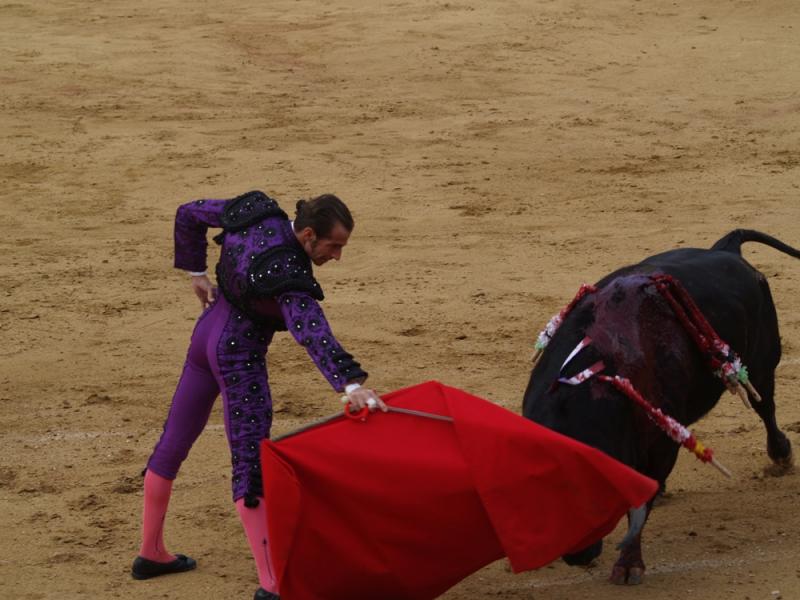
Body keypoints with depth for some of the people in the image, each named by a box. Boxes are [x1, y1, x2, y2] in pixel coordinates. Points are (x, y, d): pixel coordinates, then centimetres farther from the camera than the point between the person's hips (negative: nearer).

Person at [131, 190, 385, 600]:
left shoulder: (257, 211, -9)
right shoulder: (287, 275, -31)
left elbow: (188, 214, 6)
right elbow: (313, 334, -45)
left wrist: (195, 271, 15)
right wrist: (351, 385, -55)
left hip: (207, 332, 9)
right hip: (239, 355, -9)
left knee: (175, 441, 18)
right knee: (251, 464, -10)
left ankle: (151, 553, 33)